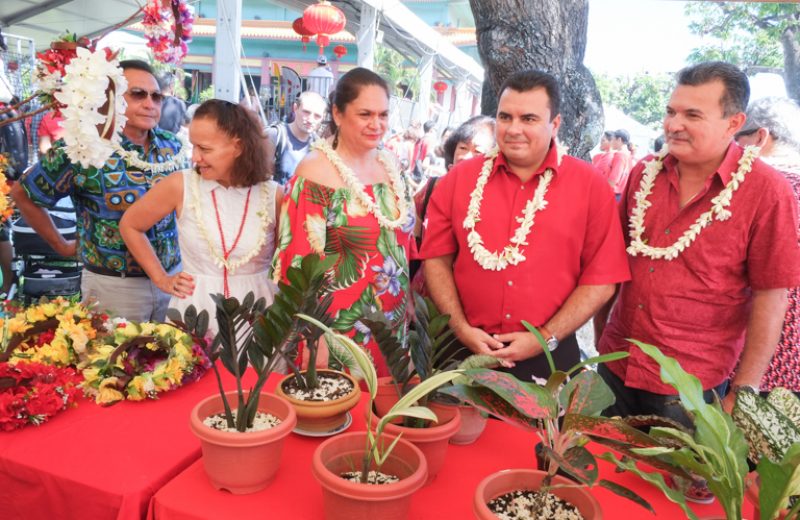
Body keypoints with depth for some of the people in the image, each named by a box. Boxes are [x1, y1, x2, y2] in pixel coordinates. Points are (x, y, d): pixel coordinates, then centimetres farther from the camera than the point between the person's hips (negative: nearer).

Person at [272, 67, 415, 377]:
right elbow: (299, 261, -17)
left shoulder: (390, 166, 4)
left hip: (393, 327, 6)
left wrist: (407, 306, 13)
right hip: (337, 331, -6)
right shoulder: (315, 174, -15)